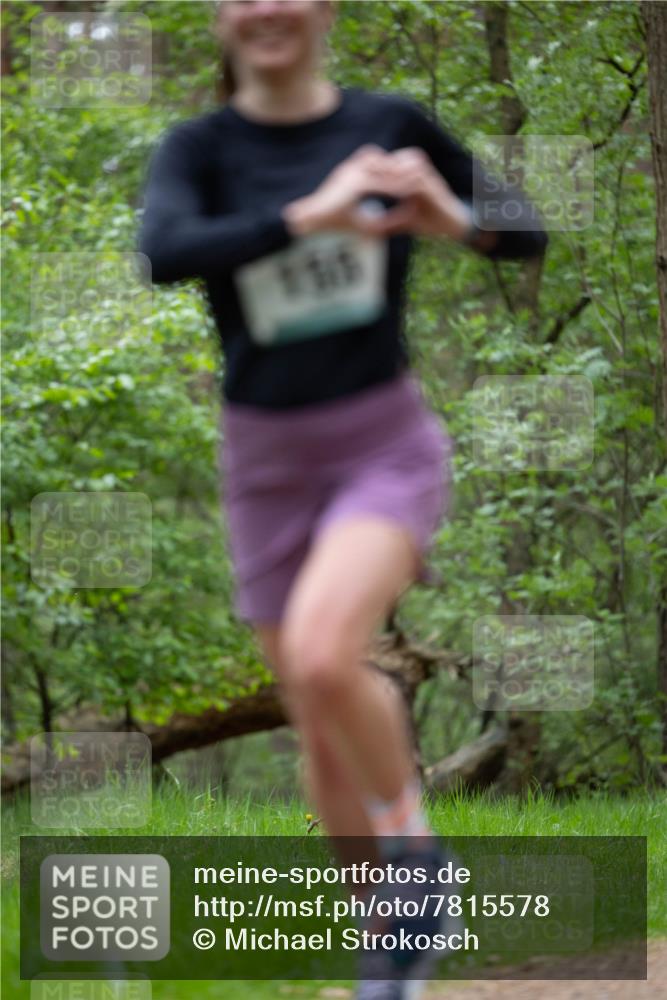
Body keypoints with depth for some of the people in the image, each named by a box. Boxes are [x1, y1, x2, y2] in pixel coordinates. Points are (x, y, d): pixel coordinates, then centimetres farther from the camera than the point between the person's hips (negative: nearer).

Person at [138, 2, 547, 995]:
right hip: (268, 460, 2)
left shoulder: (391, 125, -4)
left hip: (386, 444, -2)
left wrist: (453, 218, -17)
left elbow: (528, 233, 5)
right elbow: (165, 253, -26)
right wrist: (313, 214, -36)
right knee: (324, 733, 9)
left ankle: (412, 842, -2)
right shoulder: (199, 149, -5)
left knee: (320, 656, -28)